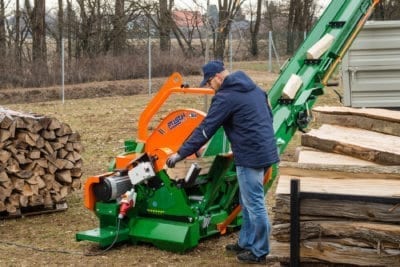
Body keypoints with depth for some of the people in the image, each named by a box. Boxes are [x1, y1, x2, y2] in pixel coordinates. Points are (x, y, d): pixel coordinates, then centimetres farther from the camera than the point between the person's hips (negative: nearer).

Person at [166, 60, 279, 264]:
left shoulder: (225, 96, -14)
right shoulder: (253, 87, 14)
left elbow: (205, 129, -14)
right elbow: (268, 116, 21)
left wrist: (181, 153, -9)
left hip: (251, 155, -10)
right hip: (264, 150, 10)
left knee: (254, 204, -1)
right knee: (248, 202, 18)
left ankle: (259, 252, 8)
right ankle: (246, 243, 28)